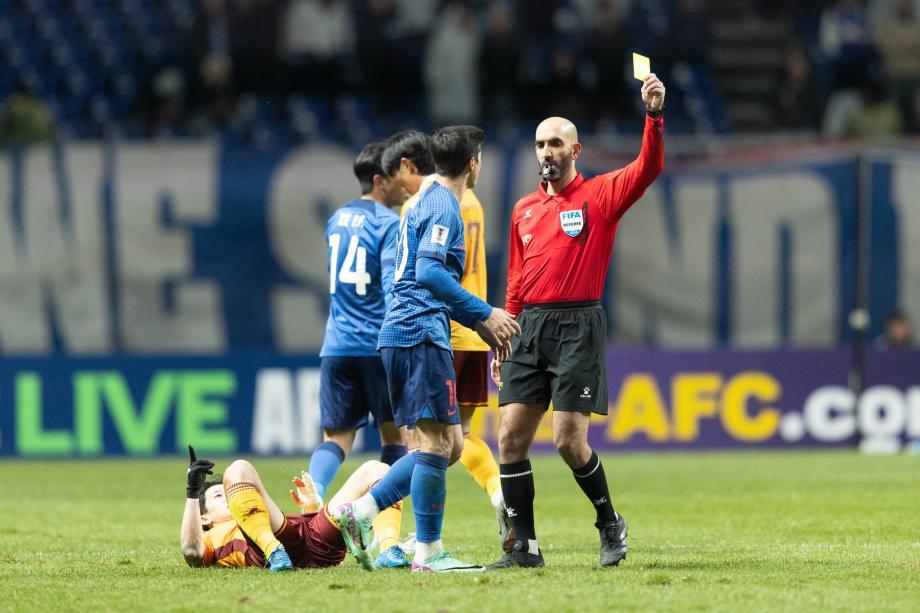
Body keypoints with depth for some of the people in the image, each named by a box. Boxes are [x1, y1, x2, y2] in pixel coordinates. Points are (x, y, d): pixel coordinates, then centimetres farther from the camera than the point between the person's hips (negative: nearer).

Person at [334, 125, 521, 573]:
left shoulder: (430, 201, 21)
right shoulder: (443, 207, -10)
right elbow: (429, 273, -23)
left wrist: (479, 325, 25)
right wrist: (484, 314, -20)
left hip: (402, 334, 10)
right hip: (420, 335, -10)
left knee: (449, 444, 11)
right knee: (440, 440, -8)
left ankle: (361, 511, 9)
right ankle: (428, 552, -7)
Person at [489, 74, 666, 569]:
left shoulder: (600, 195, 1)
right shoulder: (524, 210, 15)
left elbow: (647, 169, -16)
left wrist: (654, 115, -29)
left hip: (577, 328, -5)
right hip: (530, 327, 5)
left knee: (569, 441, -10)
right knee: (511, 436, -4)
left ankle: (610, 524, 13)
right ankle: (524, 546, 2)